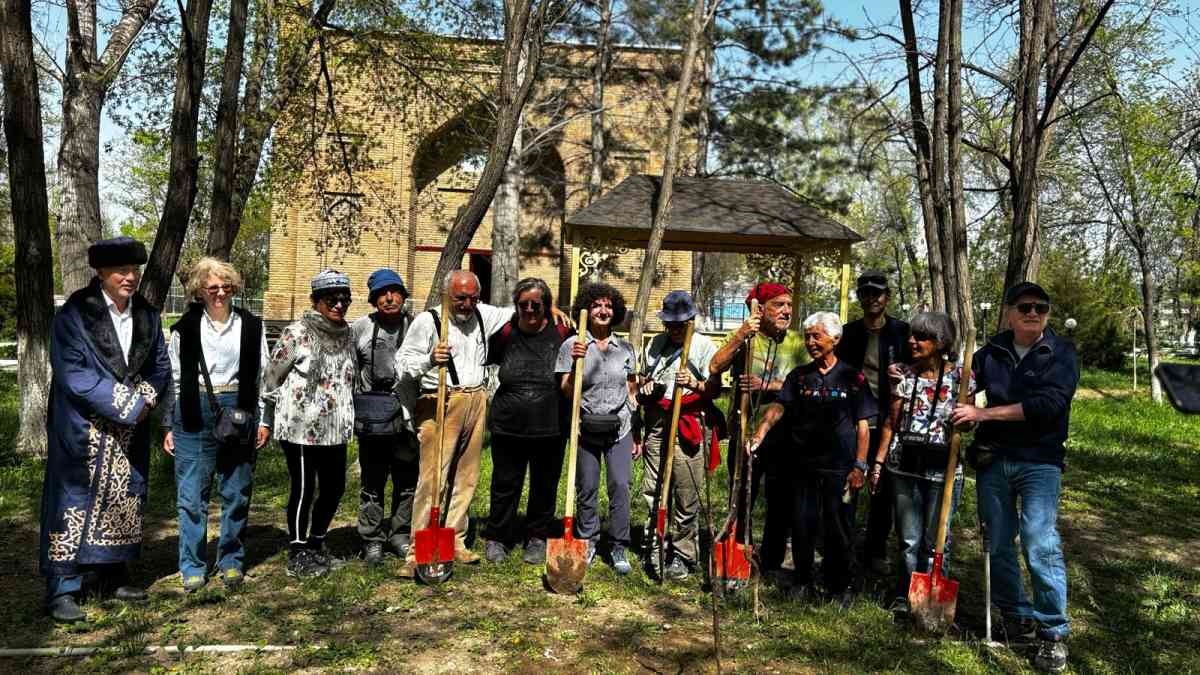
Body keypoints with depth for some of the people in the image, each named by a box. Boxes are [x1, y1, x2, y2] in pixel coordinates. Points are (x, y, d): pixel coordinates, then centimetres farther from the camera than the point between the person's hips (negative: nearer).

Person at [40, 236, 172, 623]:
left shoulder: (147, 315, 5)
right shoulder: (75, 313, -10)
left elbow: (160, 366, 11)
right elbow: (72, 372, -16)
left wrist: (145, 400, -7)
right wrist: (125, 404, -18)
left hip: (130, 429, 6)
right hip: (83, 429, -5)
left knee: (124, 500, 11)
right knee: (74, 501, -2)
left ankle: (112, 577, 25)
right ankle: (62, 590, 6)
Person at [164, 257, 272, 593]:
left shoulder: (251, 326, 7)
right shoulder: (185, 328, 5)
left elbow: (262, 376, 8)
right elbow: (173, 379, 8)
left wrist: (263, 420, 4)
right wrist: (169, 425, 6)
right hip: (195, 415, -1)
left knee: (237, 493, 7)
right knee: (192, 495, 1)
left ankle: (231, 561, 21)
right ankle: (192, 566, 13)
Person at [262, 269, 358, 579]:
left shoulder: (347, 335, 8)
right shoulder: (297, 334, -10)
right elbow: (271, 378, -4)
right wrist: (287, 406, 4)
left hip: (335, 429, 6)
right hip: (301, 429, -6)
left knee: (334, 488, 12)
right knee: (303, 489, 2)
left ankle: (316, 545, 31)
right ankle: (297, 554, 18)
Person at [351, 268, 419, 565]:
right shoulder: (360, 328, -1)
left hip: (407, 420, 1)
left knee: (407, 482, 12)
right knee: (372, 484, 8)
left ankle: (400, 534, 28)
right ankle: (372, 540, 20)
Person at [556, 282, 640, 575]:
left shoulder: (625, 348, 7)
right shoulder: (572, 346, -1)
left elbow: (632, 392, 13)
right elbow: (566, 392, -5)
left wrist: (637, 434, 12)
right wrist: (576, 363, -22)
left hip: (619, 427, 1)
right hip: (586, 427, -1)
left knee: (620, 485, -4)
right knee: (586, 488, 4)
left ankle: (619, 548, 8)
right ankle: (587, 543, 22)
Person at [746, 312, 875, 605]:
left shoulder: (853, 377, 1)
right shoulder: (798, 375, 7)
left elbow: (862, 425, 1)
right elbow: (777, 408, -6)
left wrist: (860, 466, -6)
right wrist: (758, 437, -23)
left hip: (839, 466, -2)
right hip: (802, 463, 2)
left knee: (839, 528, 5)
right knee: (802, 525, 7)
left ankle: (839, 586, 21)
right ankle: (802, 581, 24)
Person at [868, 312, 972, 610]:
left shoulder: (960, 376, -3)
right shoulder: (905, 375, 5)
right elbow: (891, 422, 7)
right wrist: (878, 462, 4)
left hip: (943, 469, -2)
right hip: (905, 466, 2)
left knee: (936, 540, 4)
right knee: (909, 539, 8)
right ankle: (906, 597, 21)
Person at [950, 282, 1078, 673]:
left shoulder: (1060, 354, -3)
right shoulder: (991, 352, 8)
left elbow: (1048, 404, -18)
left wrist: (984, 414, -19)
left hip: (1039, 461, -4)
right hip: (992, 460, 4)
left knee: (1041, 545, -10)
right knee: (997, 544, 9)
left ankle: (1053, 633, 1)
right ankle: (1016, 617, 23)